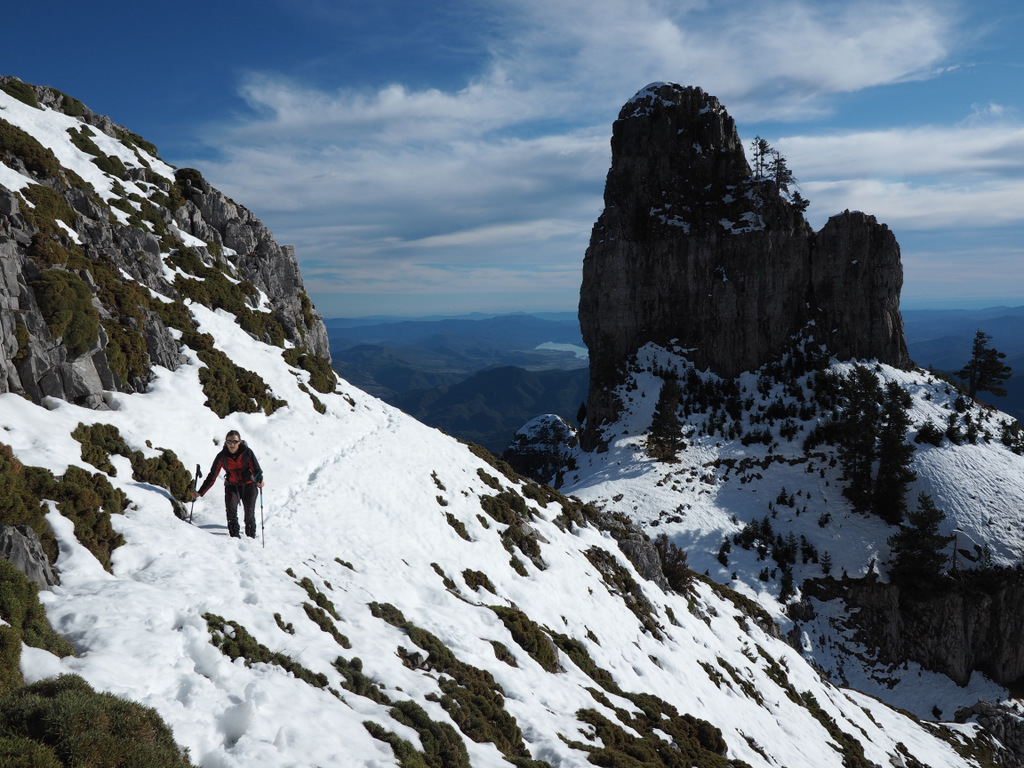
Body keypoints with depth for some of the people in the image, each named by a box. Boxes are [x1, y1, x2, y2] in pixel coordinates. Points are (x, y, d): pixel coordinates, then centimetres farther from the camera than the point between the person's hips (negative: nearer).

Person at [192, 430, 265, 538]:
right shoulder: (222, 456, -7)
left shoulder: (247, 452, -12)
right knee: (231, 509, -21)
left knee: (249, 512, -8)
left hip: (248, 485, -1)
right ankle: (234, 535, -14)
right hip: (231, 486, 1)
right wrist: (200, 492, -8)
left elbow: (256, 469, -19)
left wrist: (259, 480, -41)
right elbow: (212, 476, -2)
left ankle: (251, 536, 10)